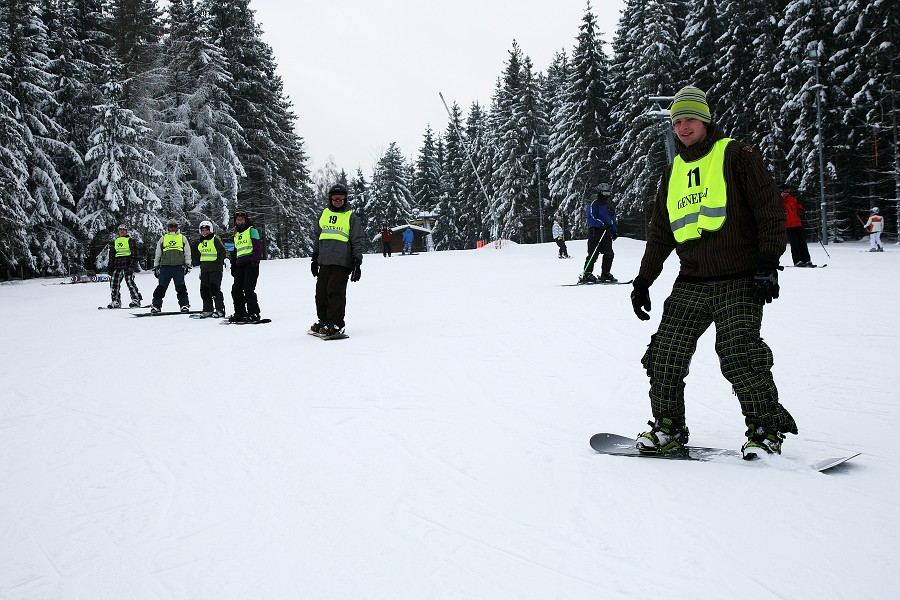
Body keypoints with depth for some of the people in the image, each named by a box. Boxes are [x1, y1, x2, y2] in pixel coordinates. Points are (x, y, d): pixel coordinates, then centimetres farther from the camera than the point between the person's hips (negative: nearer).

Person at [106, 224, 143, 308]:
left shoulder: (130, 241, 6)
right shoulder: (114, 242, 21)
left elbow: (134, 254, -1)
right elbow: (111, 256, 21)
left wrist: (132, 264, -12)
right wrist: (110, 267, 14)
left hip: (128, 265, -5)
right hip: (117, 265, 5)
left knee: (130, 281, -15)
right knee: (113, 282, -2)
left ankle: (136, 300, -12)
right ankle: (116, 301, 4)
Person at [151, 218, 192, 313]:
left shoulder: (182, 238, 16)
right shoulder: (163, 238, 18)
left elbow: (187, 253, 14)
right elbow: (157, 254, 20)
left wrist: (188, 265, 4)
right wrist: (156, 267, 15)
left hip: (178, 266, -1)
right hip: (165, 266, 1)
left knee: (180, 287, -8)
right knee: (161, 287, -2)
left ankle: (184, 305, -4)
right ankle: (156, 305, 2)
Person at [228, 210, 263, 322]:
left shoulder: (252, 230, 2)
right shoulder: (236, 234, 24)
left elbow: (258, 247, -7)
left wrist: (255, 261, -17)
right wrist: (233, 267, 23)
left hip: (251, 263, -8)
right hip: (240, 265, 8)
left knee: (248, 289, -13)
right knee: (236, 290, 3)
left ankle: (254, 314, -9)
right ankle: (240, 314, 11)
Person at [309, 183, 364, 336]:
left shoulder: (351, 216, 1)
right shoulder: (324, 213, 15)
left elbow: (358, 241, 0)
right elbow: (318, 237, 23)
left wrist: (357, 263, -7)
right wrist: (315, 258, 20)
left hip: (342, 262, -5)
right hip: (324, 261, 5)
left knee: (335, 292, -9)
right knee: (321, 292, 6)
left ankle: (336, 324, -4)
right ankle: (323, 321, 19)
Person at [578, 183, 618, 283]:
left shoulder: (609, 206, 21)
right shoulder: (593, 204, -5)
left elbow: (613, 220, 27)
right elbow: (591, 218, -15)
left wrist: (615, 231, 13)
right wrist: (602, 224, -26)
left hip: (606, 232, 8)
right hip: (595, 231, -7)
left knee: (609, 254, 2)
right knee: (593, 255, -10)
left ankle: (605, 274, 12)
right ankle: (586, 275, -7)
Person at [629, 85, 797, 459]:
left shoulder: (735, 155, 2)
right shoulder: (673, 172, 19)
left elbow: (770, 208, -4)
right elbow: (660, 233, 24)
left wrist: (768, 261, -13)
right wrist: (643, 280, 18)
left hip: (739, 282, -5)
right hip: (691, 284, 6)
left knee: (738, 356, -17)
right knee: (665, 355, -2)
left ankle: (767, 429, 0)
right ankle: (668, 427, 14)